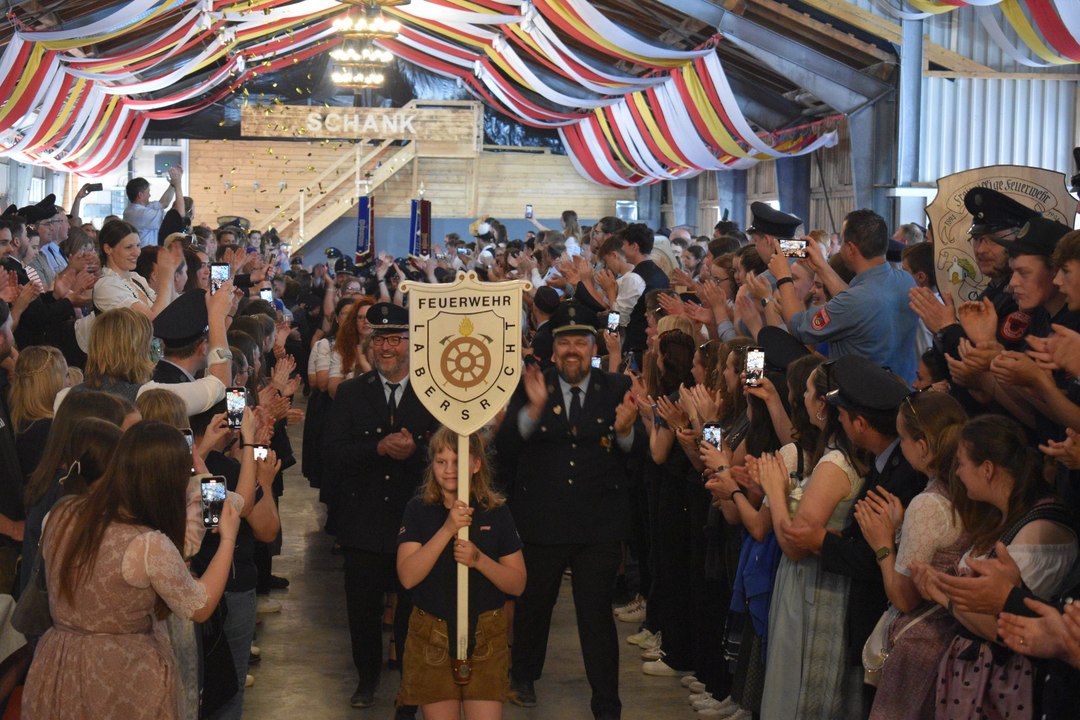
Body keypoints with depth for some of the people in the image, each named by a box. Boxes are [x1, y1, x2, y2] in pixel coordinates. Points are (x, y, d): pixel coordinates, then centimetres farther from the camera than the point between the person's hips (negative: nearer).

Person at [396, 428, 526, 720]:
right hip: (431, 638, 0)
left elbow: (517, 583, -2)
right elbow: (407, 576, -16)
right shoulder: (419, 510, -3)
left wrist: (478, 559, -19)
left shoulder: (496, 512, -1)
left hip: (485, 638, 0)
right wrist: (447, 529, -24)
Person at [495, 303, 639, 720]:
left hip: (599, 526, -1)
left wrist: (625, 431, -25)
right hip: (540, 523, 1)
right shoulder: (531, 388, -2)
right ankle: (523, 677, 45)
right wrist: (533, 409, -27)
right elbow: (504, 449, -13)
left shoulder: (617, 390, -2)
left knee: (597, 614, 4)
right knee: (533, 604, 21)